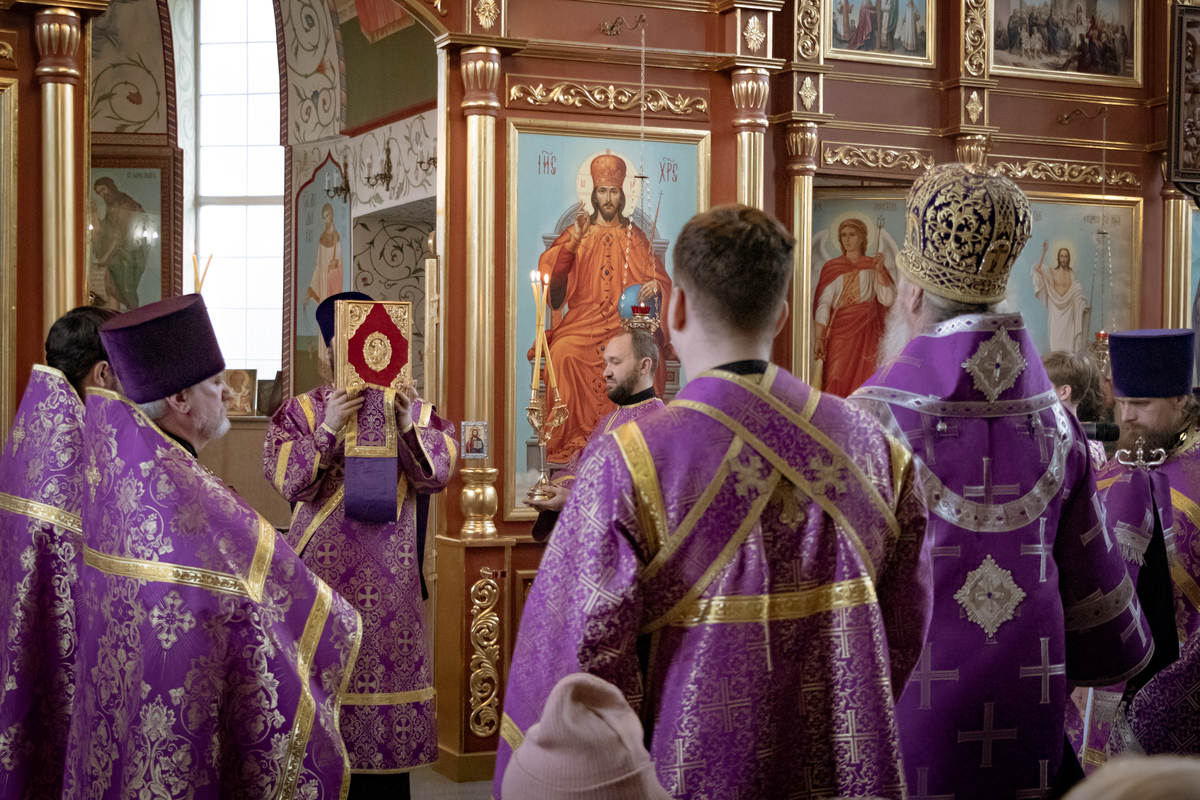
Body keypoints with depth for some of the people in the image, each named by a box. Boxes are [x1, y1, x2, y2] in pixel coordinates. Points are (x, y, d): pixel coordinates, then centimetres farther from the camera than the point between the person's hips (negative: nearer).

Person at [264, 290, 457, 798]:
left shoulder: (412, 408, 8)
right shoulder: (304, 409, 3)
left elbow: (437, 473, -1)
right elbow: (285, 478, -8)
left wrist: (408, 427, -16)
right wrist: (328, 429, -19)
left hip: (392, 573, 2)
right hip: (326, 566, -2)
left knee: (387, 668, 4)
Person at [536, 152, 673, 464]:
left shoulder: (633, 236, 15)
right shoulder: (578, 232, 14)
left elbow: (660, 278, 11)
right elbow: (549, 269, 0)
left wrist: (654, 287, -13)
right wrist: (574, 239, -12)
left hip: (625, 321, 0)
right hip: (583, 318, 0)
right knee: (564, 353, -31)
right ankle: (571, 438, -24)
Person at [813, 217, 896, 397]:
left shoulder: (873, 266, 8)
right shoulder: (832, 267, 8)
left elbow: (888, 300, -4)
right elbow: (823, 303, -1)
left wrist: (879, 271, -13)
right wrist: (818, 338, -11)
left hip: (866, 332, 0)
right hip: (839, 333, 0)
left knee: (862, 383, -4)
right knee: (836, 382, -9)